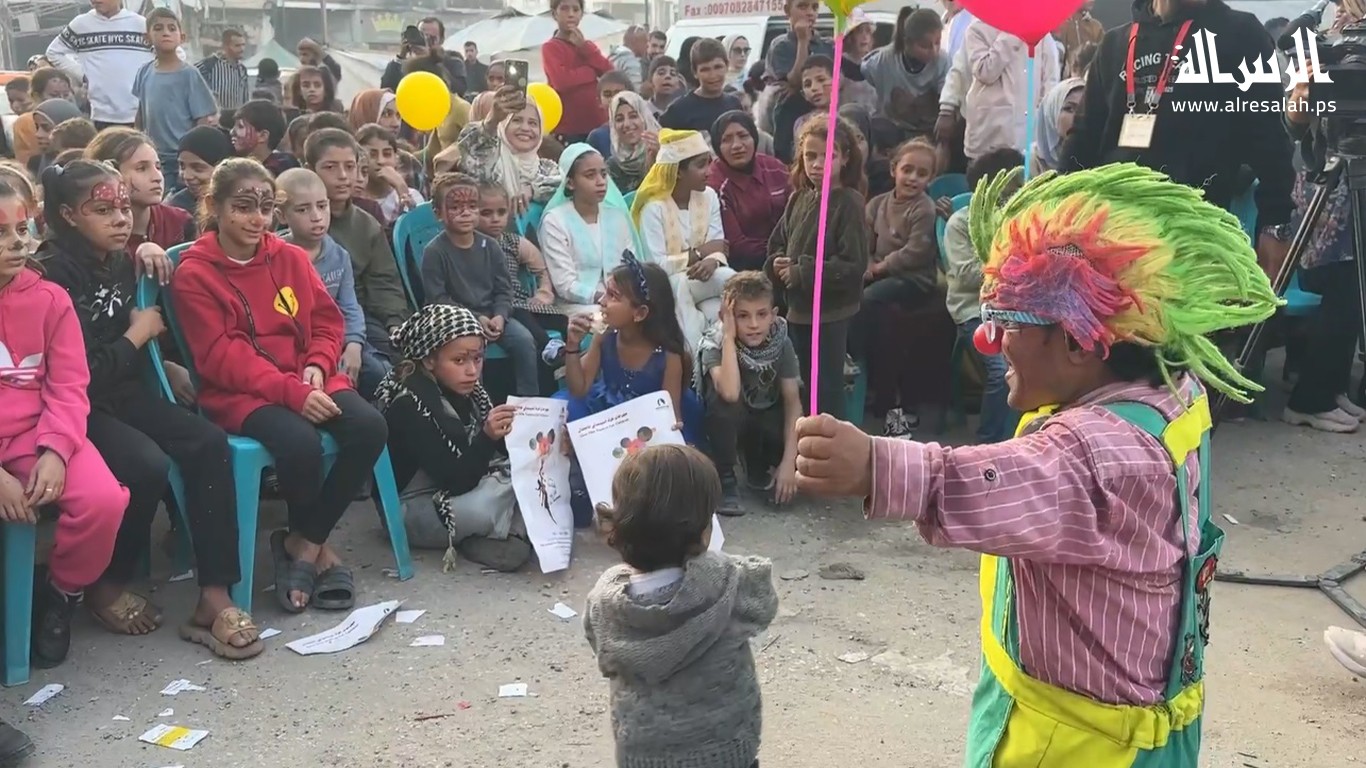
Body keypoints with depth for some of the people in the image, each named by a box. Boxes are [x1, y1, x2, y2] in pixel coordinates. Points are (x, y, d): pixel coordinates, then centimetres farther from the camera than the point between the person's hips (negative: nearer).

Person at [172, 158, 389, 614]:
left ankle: (303, 543, -9)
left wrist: (317, 366, -9)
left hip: (307, 381, 5)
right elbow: (222, 357, -11)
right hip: (239, 393, -5)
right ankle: (318, 546, -3)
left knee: (370, 427, -23)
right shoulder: (193, 275, -3)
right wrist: (291, 392, -23)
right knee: (301, 443, -34)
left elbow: (327, 321, 14)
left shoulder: (291, 258, 11)